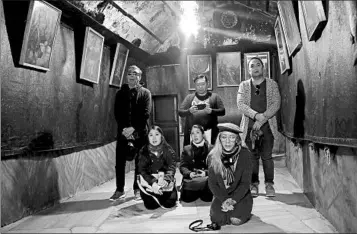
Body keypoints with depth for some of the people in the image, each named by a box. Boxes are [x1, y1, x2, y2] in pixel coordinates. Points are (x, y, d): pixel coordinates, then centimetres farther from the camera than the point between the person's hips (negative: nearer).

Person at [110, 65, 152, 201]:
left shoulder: (145, 93, 6)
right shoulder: (120, 93, 13)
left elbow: (146, 113, -5)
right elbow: (117, 113, 4)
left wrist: (133, 128, -15)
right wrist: (124, 128, -11)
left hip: (139, 132, -2)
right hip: (123, 131, 2)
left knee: (139, 162, 4)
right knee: (120, 162, 2)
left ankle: (137, 189, 14)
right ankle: (119, 190, 12)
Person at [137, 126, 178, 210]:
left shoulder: (168, 150, -3)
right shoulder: (144, 151, -3)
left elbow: (171, 168, -12)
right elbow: (142, 170, -9)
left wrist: (165, 180, -33)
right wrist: (153, 183, -26)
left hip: (165, 182, 0)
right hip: (149, 181, 0)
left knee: (169, 203, -17)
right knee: (151, 205, -16)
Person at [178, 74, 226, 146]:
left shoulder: (214, 96, 10)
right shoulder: (189, 97, 12)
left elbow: (222, 111, 3)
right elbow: (180, 112, 6)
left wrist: (211, 111, -15)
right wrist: (189, 111, -14)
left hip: (209, 132, -1)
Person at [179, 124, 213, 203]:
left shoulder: (211, 149, 9)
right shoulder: (186, 149, 15)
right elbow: (182, 166, 6)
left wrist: (206, 173, -19)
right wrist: (189, 173, -16)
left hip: (206, 177, -1)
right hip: (190, 178, 1)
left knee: (208, 197, -25)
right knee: (186, 197, -21)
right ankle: (197, 193, 10)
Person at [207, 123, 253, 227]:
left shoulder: (244, 154, -12)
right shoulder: (213, 156, -8)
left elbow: (245, 182, -11)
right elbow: (212, 183, -5)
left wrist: (233, 200, -20)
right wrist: (224, 200, -17)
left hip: (240, 195, -1)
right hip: (221, 196, 1)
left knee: (236, 220, -22)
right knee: (219, 218, -21)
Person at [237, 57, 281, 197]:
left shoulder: (272, 84, 9)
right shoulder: (244, 85, 10)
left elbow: (276, 104, -1)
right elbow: (240, 105, -2)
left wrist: (263, 118, -13)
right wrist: (256, 115, -16)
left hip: (267, 125, 0)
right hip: (249, 126, 1)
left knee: (267, 156, 1)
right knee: (252, 157, 3)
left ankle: (269, 184, 12)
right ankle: (254, 185, 13)